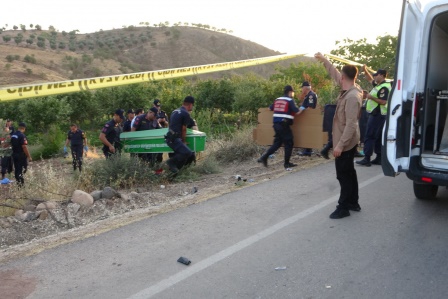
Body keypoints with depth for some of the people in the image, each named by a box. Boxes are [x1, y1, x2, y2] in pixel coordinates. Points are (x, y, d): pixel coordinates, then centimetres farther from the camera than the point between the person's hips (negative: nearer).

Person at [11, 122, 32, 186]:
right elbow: (24, 147, -22)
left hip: (14, 154, 8)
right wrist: (29, 157, -18)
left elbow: (11, 145, 15)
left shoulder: (13, 135, 7)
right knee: (22, 169, -1)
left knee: (16, 169, 15)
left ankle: (17, 180, 23)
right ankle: (20, 183, -6)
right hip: (21, 155, -8)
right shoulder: (22, 135, -19)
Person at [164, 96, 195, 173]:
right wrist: (184, 141, 10)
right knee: (188, 152, -18)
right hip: (174, 139, -10)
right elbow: (184, 129, -5)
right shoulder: (186, 114, -10)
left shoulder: (175, 111, 19)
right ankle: (171, 161, -8)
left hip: (169, 137, 10)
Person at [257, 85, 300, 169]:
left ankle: (264, 157, 5)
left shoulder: (277, 100, 13)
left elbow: (270, 108, 25)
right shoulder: (290, 101, -6)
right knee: (289, 143, 5)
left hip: (276, 124, 7)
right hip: (284, 125, -7)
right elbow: (297, 112, -11)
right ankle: (287, 163, 9)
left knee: (277, 142, 15)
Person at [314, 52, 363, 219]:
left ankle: (343, 207, 8)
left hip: (346, 143, -10)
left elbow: (351, 125, -28)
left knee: (343, 175, -1)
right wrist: (324, 60, 26)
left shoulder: (352, 97, -25)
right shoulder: (348, 90, 4)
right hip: (347, 142, 10)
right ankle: (353, 203, 29)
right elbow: (335, 74, 22)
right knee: (349, 172, 17)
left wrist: (340, 145, -28)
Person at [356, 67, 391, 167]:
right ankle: (379, 158, 18)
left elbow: (383, 102, -24)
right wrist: (365, 70, 18)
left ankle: (367, 159, -9)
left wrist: (371, 97, -22)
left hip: (377, 115, -10)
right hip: (376, 114, 10)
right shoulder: (378, 85, 13)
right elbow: (370, 79, 30)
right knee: (378, 137, 12)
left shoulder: (384, 87, -17)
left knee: (369, 136, -9)